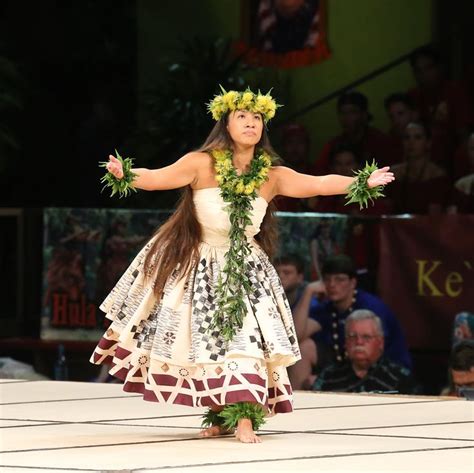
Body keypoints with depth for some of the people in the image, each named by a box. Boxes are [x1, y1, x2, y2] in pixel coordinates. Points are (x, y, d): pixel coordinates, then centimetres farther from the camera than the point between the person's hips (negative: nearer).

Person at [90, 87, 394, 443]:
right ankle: (219, 418, 15)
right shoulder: (202, 164, -11)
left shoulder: (271, 176, -3)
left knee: (247, 336, -11)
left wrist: (362, 183, -20)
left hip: (245, 270, 1)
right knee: (203, 339, 1)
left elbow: (317, 184, -8)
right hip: (197, 266, -1)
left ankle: (243, 419, -9)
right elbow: (157, 178, -20)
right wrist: (125, 174, -39)